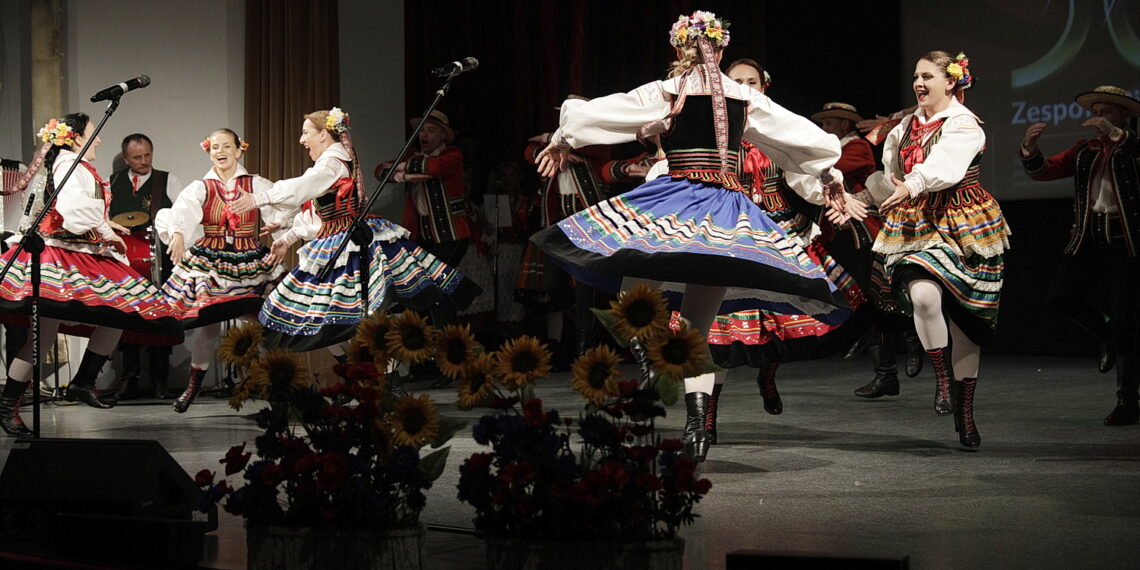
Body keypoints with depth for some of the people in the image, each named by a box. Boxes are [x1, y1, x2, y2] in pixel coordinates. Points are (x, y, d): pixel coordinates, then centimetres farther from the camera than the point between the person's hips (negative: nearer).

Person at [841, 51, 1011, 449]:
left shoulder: (964, 125, -7)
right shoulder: (906, 127, 14)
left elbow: (944, 164, -27)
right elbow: (890, 178, 22)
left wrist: (912, 185, -45)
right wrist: (851, 201, 14)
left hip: (961, 228, -4)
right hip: (913, 226, 4)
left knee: (963, 316, 0)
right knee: (923, 294, -25)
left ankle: (965, 412, 12)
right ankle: (943, 379, -6)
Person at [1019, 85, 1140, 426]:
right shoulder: (1084, 151, 14)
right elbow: (1042, 171, 9)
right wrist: (1030, 148, -10)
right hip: (1088, 240, 5)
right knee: (1058, 298, -11)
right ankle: (1106, 335, 18)